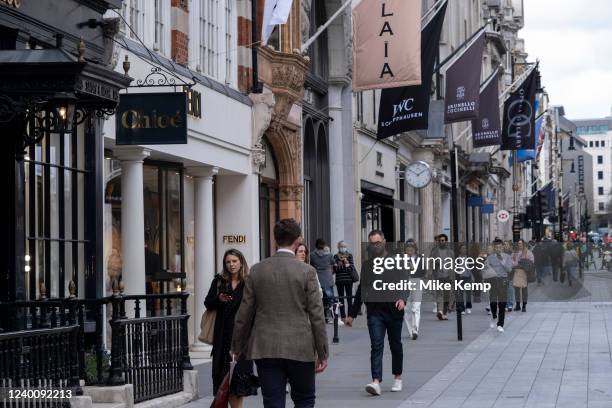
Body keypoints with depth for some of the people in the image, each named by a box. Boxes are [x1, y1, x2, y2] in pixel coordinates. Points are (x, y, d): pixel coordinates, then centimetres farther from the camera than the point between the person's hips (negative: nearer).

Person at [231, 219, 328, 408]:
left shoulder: (257, 270, 1)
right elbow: (316, 316, -7)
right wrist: (322, 353, 0)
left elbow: (244, 314, 5)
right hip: (300, 350, -2)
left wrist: (237, 346, 16)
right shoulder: (307, 271, -7)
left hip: (265, 350, 2)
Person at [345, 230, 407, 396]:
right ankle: (376, 382, -19)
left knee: (396, 345, 12)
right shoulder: (366, 265, 11)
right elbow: (360, 291, 18)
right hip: (375, 312, 1)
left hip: (393, 311, -1)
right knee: (376, 346, -11)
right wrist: (352, 314, 18)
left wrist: (402, 299, -27)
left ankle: (397, 378, 28)